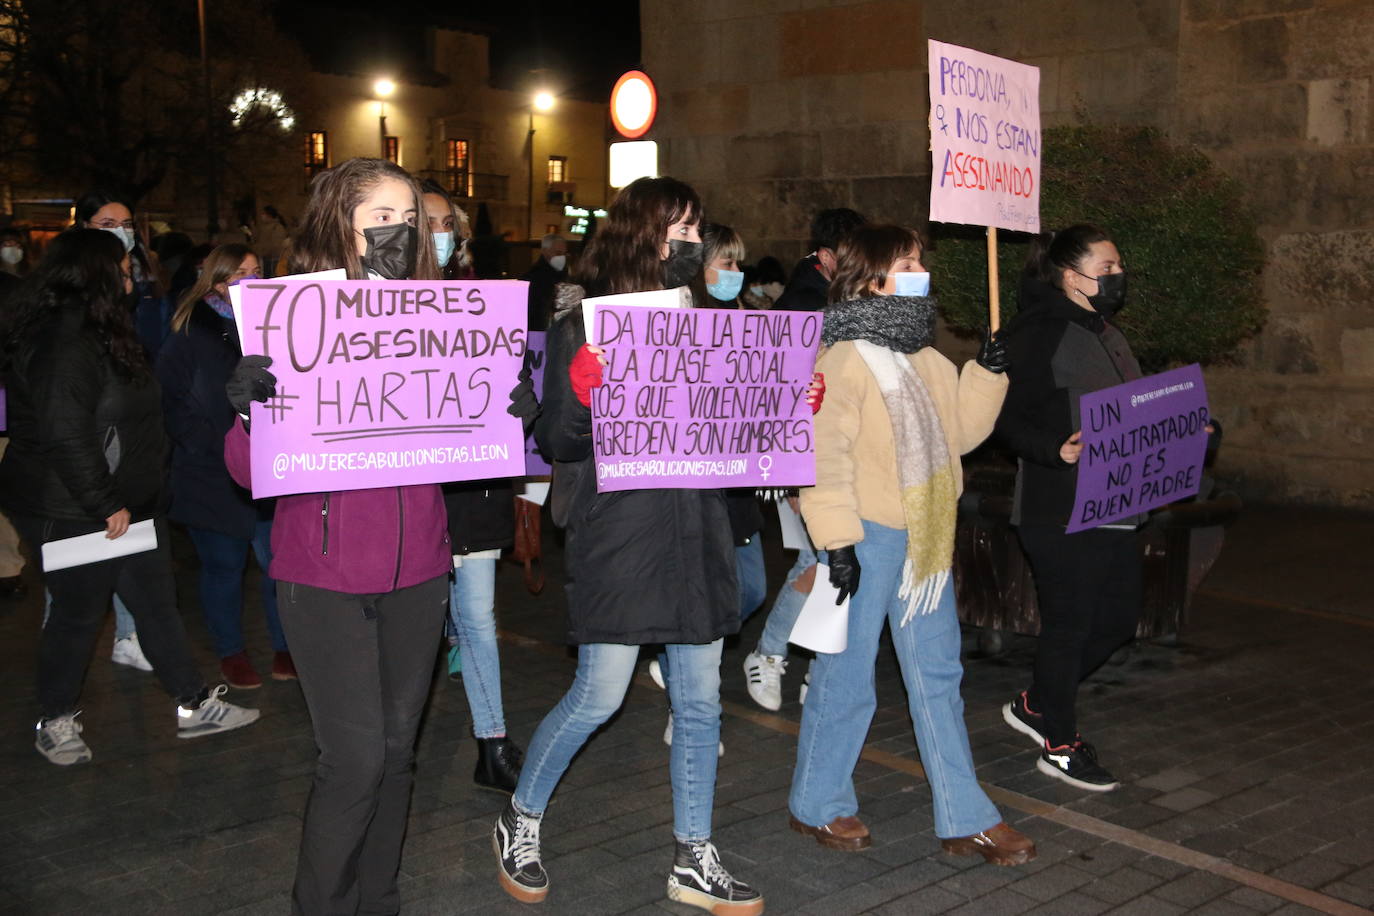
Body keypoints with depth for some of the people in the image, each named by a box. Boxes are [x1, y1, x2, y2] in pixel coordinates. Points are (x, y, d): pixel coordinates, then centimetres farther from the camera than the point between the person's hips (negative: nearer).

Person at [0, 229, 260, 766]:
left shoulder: (96, 334, 12)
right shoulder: (65, 344, -22)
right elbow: (65, 436, -27)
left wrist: (124, 498, 16)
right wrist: (104, 505, -22)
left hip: (126, 505, 10)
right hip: (73, 514, -10)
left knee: (157, 602, 12)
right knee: (78, 614, 5)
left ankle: (193, 707, 21)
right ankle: (56, 723, 25)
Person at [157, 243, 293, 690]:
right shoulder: (191, 332, -1)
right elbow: (171, 400, -4)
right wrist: (212, 448, -13)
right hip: (213, 477, -2)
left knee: (279, 561, 0)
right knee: (223, 566, 7)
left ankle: (285, 648, 16)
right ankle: (230, 653, 23)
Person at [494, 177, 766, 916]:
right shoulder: (584, 323, -4)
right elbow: (557, 437, -9)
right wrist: (596, 404, -27)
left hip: (693, 531, 6)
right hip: (617, 532, -6)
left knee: (699, 701, 9)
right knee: (598, 696, -2)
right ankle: (520, 820, 24)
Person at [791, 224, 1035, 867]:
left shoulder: (923, 357, 13)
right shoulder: (842, 358, -13)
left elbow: (959, 429, 18)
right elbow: (824, 454, -18)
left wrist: (988, 372, 5)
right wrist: (835, 540, -22)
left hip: (923, 536, 8)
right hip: (867, 536, -8)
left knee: (938, 675, 13)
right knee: (846, 673, 4)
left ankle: (964, 819, 22)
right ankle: (817, 803, 24)